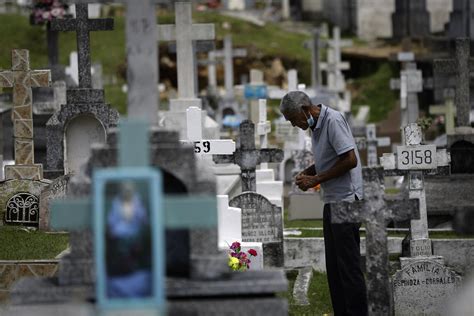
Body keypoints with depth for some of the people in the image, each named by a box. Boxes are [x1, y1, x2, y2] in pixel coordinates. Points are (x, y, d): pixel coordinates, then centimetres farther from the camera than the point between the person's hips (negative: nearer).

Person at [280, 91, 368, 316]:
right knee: (334, 265, 10)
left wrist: (316, 179, -15)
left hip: (346, 200, -10)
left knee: (348, 264, -9)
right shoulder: (316, 125, 14)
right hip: (332, 202, 10)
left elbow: (350, 160, -21)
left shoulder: (333, 121, -15)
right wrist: (306, 173, 9)